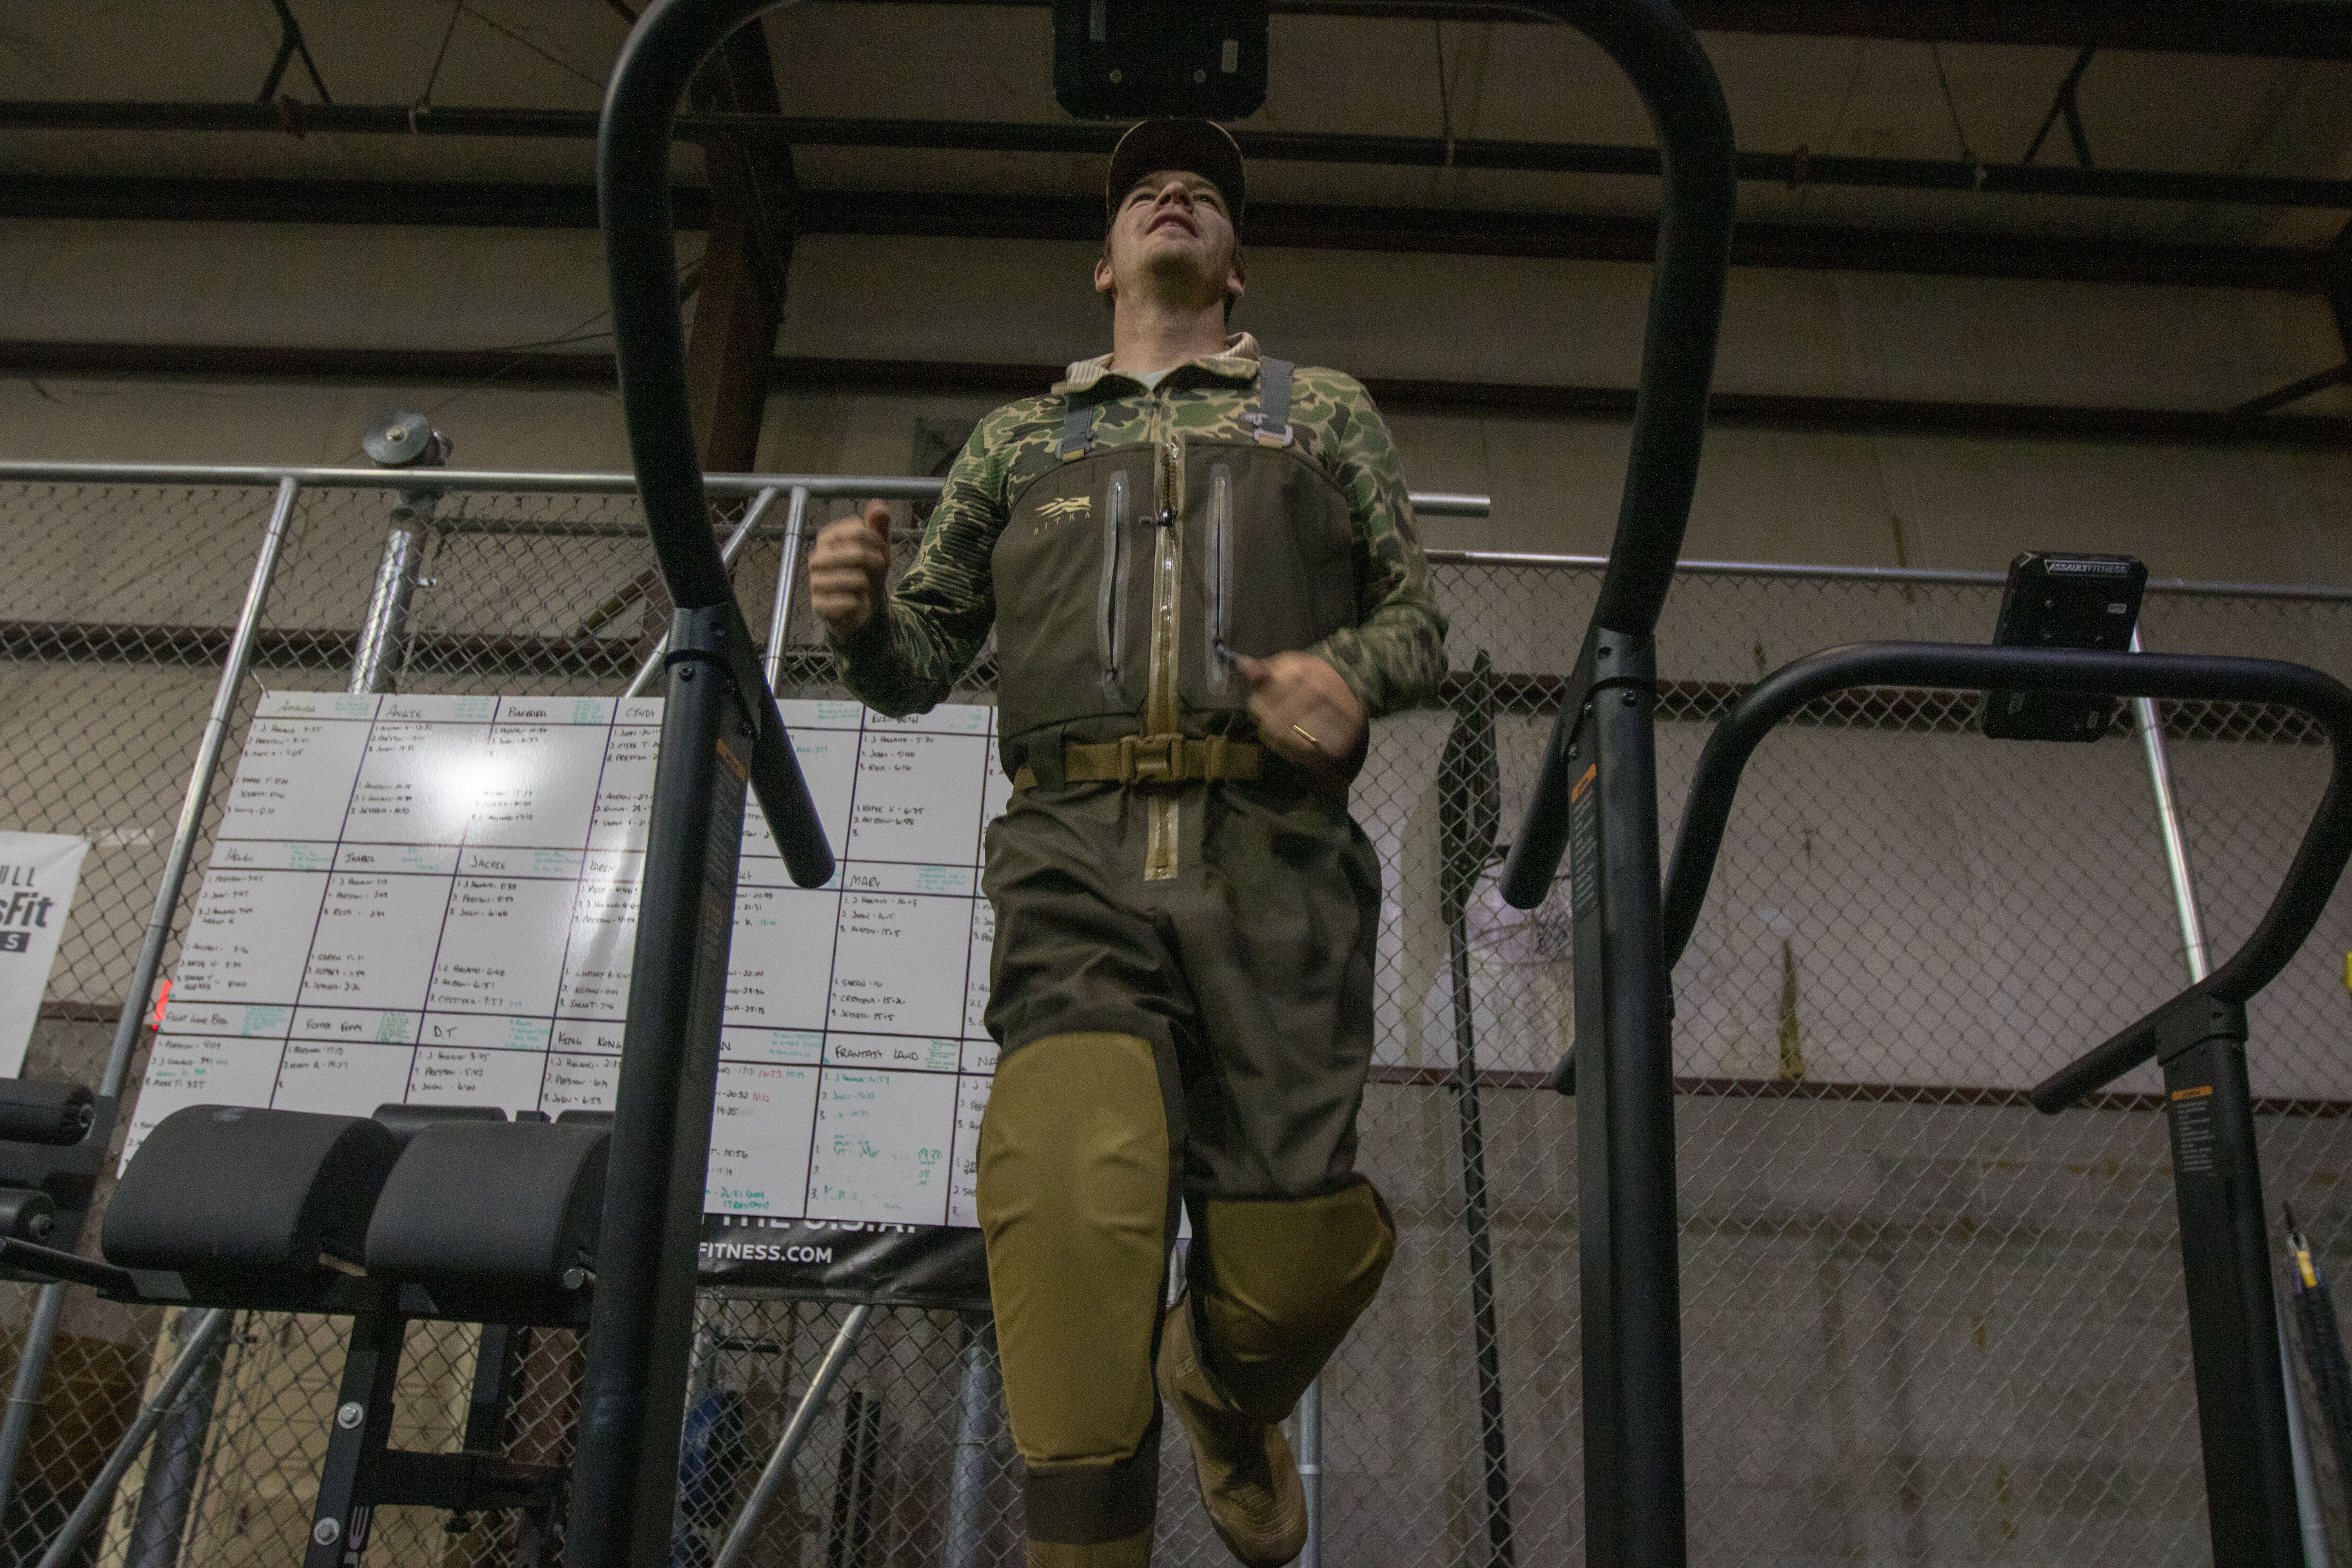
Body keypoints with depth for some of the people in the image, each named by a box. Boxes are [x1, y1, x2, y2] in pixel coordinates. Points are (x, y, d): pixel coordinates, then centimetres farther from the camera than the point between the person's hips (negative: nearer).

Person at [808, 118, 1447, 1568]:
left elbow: (1420, 618, 16)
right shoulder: (1018, 438, 25)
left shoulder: (1325, 412, 23)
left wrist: (1355, 671, -9)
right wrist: (860, 614, -3)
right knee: (1074, 1197, -25)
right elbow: (922, 661, 22)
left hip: (1273, 862, 0)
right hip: (1077, 860, 0)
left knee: (1291, 1257, -2)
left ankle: (1226, 1404, 35)